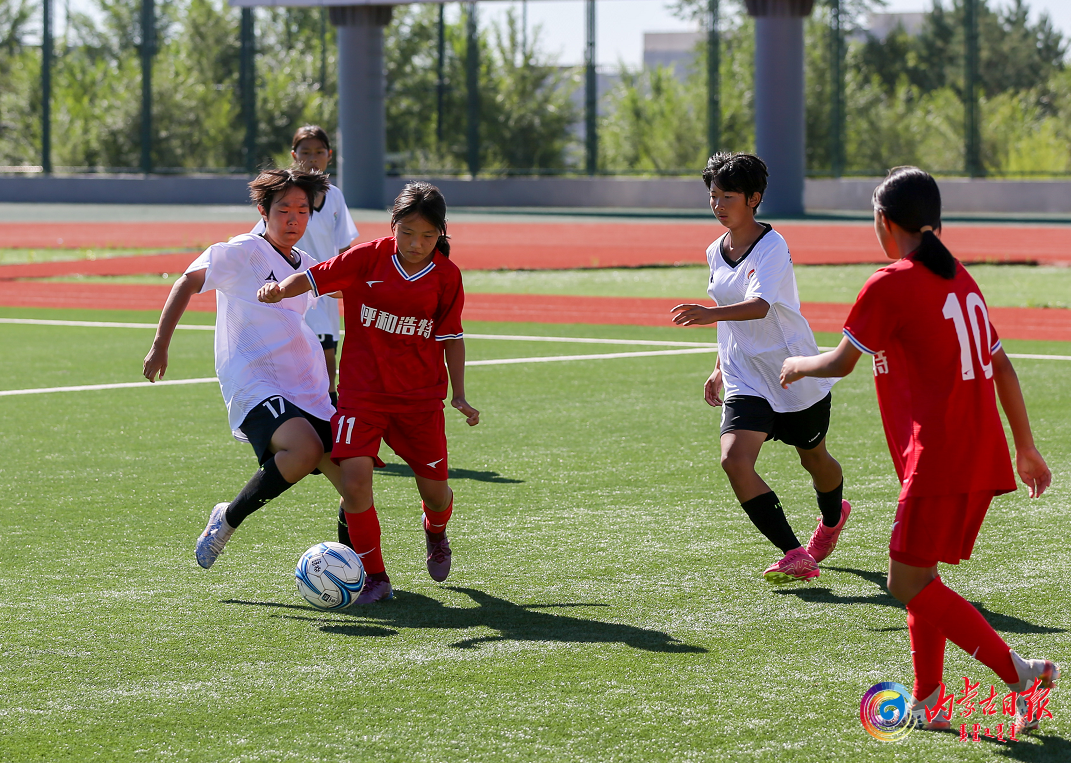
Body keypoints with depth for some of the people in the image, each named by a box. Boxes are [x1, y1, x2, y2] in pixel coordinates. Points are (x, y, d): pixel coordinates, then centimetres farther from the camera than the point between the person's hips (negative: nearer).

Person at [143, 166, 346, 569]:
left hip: (309, 393, 7)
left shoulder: (308, 268, 19)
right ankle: (228, 519, -15)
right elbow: (187, 284, 2)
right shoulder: (243, 252, -2)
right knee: (305, 449, -34)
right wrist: (160, 345, -3)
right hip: (253, 386, -7)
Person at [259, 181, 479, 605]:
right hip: (362, 390, -1)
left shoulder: (446, 276, -2)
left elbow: (451, 336, 7)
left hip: (421, 395, 1)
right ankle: (375, 577, -5)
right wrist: (280, 289, -26)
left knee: (434, 488, 6)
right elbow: (315, 277, -6)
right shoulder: (368, 257, -8)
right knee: (355, 475, -19)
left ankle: (435, 531, 46)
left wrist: (459, 395, 4)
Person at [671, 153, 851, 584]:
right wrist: (721, 369, 19)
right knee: (734, 460, -20)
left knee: (813, 458, 17)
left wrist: (711, 314, -54)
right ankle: (795, 556, -19)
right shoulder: (716, 252, 4)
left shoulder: (772, 247, -19)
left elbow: (759, 306, -37)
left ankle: (832, 518, 53)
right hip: (746, 383, 5)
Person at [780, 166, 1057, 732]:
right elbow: (1002, 367, 19)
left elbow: (842, 362, -2)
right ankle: (927, 705, 19)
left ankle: (1019, 673, -14)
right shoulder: (960, 279, 15)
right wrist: (1025, 449, 25)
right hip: (984, 458, 9)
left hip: (940, 461, -9)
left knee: (909, 584, -6)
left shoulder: (889, 286, -9)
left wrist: (799, 366, 20)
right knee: (918, 578, 17)